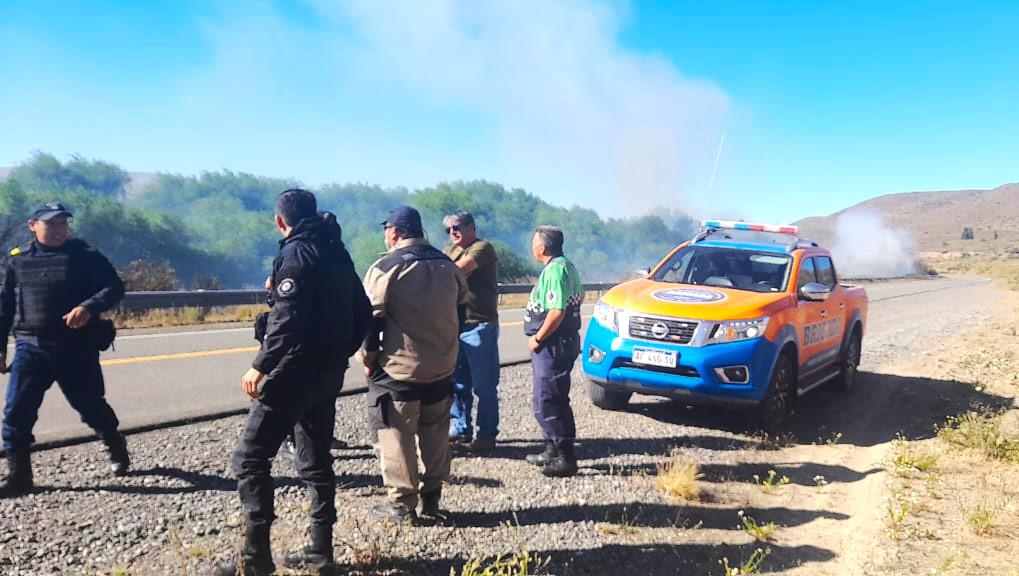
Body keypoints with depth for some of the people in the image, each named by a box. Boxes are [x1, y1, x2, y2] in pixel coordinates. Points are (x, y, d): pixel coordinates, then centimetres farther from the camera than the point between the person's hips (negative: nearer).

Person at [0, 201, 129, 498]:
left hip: (77, 348, -3)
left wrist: (89, 307, -27)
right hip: (30, 348, 3)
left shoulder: (85, 256, -2)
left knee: (90, 405, 9)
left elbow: (114, 287, -8)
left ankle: (116, 446, 36)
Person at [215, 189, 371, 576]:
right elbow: (361, 312, 14)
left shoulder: (296, 252, -12)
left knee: (250, 458, 0)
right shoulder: (337, 253, 13)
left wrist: (261, 365, -18)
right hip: (327, 375, 9)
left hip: (292, 374, -8)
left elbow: (288, 319, -23)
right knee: (315, 462, 14)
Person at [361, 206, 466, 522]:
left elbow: (372, 318, -13)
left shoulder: (385, 268, -11)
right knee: (435, 433, 14)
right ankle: (431, 499, 21)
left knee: (396, 435, 4)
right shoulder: (447, 265, 9)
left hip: (398, 368, -6)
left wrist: (368, 359, -1)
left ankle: (402, 503, 8)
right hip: (442, 367, 6)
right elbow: (460, 310, 16)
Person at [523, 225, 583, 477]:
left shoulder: (555, 270, -18)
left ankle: (565, 458, 1)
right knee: (553, 400, 18)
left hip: (553, 345, -11)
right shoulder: (566, 266, 15)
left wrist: (537, 338, -15)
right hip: (562, 342, 11)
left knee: (548, 403, -5)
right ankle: (553, 451, 28)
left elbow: (557, 311, -26)